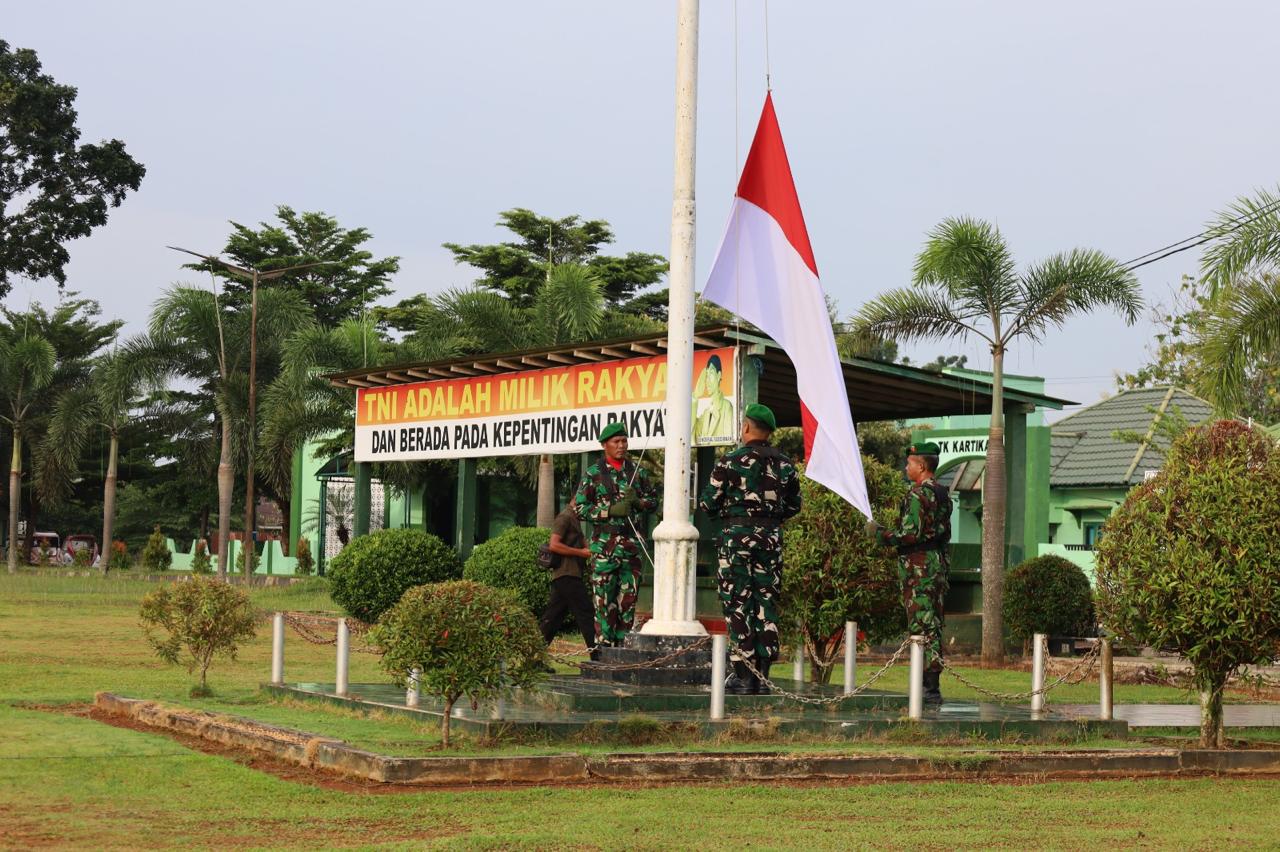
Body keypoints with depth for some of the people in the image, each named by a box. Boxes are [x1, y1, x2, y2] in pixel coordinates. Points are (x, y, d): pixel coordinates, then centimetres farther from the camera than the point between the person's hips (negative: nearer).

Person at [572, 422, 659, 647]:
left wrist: (637, 501, -6)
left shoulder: (638, 472, 11)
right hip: (604, 544, -3)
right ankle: (603, 644, -1)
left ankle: (623, 644, 12)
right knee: (604, 598, -5)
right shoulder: (593, 474, 1)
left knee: (628, 596, 5)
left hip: (632, 543, 3)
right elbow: (579, 509, -3)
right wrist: (610, 510, -14)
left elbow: (654, 500, 17)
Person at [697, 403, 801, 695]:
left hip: (736, 535, -4)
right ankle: (762, 676, 7)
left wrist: (702, 499, 17)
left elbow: (709, 503, -5)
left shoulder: (730, 461, -7)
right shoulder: (784, 464, 7)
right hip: (771, 537, 4)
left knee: (737, 605, 0)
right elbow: (794, 505, 16)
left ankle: (743, 676, -3)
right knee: (766, 605, 8)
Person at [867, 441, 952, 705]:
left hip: (919, 567, -9)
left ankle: (929, 689, -11)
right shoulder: (943, 493, 14)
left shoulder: (918, 495, -15)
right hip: (940, 564, 9)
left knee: (922, 628, -9)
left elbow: (910, 535, -20)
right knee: (934, 626, 12)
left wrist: (879, 532, -8)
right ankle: (933, 685, 15)